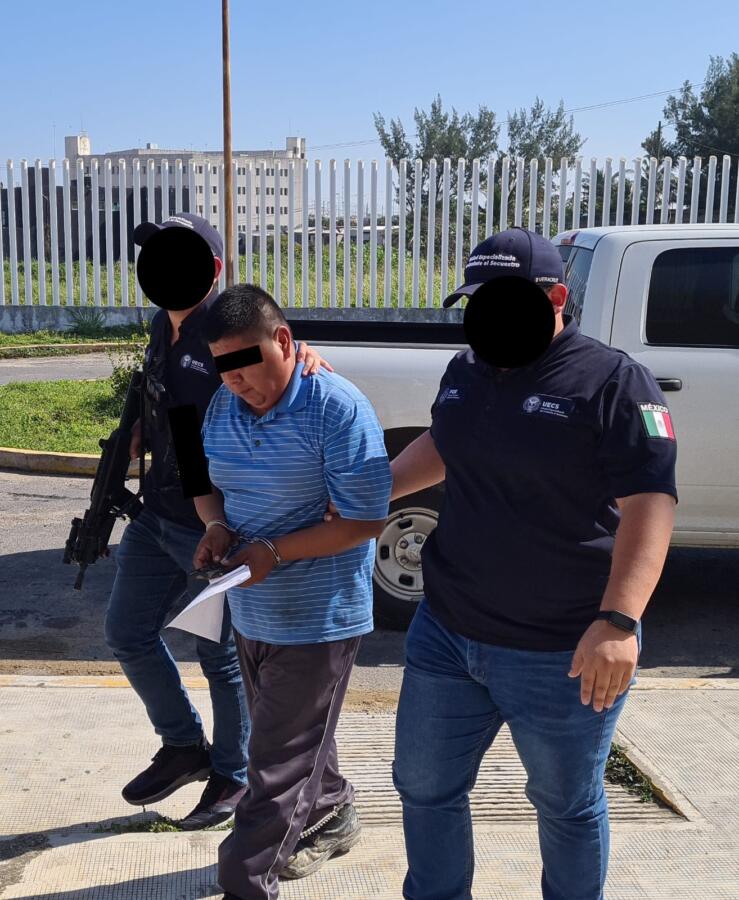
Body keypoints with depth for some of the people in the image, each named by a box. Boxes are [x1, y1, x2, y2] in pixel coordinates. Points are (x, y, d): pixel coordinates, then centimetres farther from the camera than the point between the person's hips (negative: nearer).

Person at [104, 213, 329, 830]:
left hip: (215, 529, -8)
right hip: (156, 517, 8)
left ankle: (233, 775, 29)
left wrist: (305, 353, -39)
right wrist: (137, 436, 7)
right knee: (127, 632, 14)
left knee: (221, 656, 7)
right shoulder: (162, 328, 8)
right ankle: (184, 746, 35)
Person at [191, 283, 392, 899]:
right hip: (250, 610, 8)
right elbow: (207, 483, 15)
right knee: (295, 734, 25)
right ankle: (333, 819, 49)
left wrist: (274, 552, -27)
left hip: (316, 616, -8)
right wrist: (218, 527, -7)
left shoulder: (338, 409, -20)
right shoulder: (222, 407, 3)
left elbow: (366, 520, -20)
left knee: (278, 762, 0)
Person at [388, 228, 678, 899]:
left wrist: (618, 621, -32)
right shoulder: (467, 371, 7)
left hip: (564, 653, -6)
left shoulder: (614, 382, -15)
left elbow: (650, 504, -21)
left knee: (568, 805, 14)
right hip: (447, 634, 7)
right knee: (424, 786, 17)